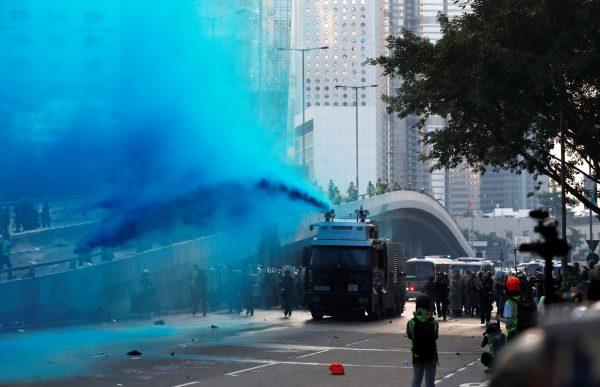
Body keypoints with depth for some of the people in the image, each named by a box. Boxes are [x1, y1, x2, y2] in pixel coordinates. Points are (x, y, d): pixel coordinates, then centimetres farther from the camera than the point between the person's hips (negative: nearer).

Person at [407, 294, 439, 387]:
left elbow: (409, 336, 3)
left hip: (417, 356, 0)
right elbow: (436, 336, 5)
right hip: (431, 355, 0)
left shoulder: (411, 323, -11)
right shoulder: (433, 323, -10)